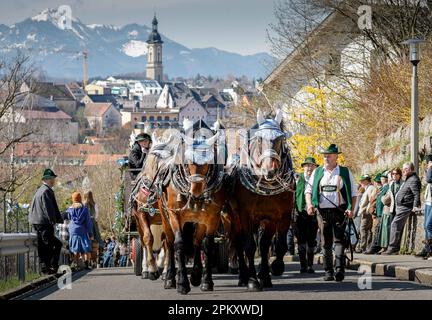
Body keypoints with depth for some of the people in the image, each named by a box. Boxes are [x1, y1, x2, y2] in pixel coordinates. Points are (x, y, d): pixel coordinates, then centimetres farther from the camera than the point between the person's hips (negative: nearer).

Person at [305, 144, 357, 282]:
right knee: (326, 243, 5)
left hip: (339, 212, -2)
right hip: (322, 212, 2)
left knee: (339, 240, -13)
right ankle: (328, 272, 11)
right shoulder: (317, 172, 13)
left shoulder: (345, 172, 7)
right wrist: (309, 204, -7)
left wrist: (351, 209, -7)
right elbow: (308, 190, 12)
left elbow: (353, 193, 8)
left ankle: (339, 269, -21)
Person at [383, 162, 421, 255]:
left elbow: (416, 194, -22)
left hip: (405, 207, -11)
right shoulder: (407, 179, 20)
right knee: (398, 227, 12)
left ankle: (393, 248, -15)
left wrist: (415, 206, -29)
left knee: (395, 225, -14)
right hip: (400, 206, 11)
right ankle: (395, 248, 16)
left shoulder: (413, 180, -13)